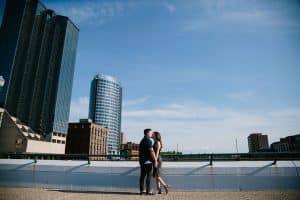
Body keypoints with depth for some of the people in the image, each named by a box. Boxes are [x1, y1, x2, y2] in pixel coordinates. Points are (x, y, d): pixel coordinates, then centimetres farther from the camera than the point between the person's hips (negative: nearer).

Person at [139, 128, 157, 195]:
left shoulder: (142, 141, 15)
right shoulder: (148, 141, -14)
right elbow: (151, 152, -20)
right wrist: (155, 161, -16)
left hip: (142, 161, 9)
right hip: (148, 161, -9)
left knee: (142, 176, 9)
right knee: (149, 176, -3)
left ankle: (141, 190, 12)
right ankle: (148, 191, 0)